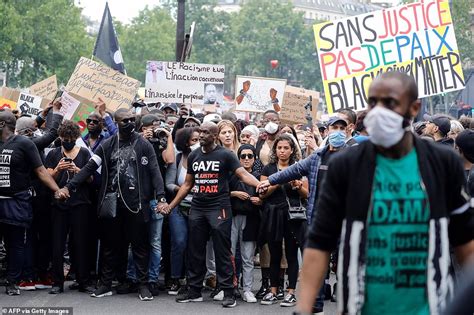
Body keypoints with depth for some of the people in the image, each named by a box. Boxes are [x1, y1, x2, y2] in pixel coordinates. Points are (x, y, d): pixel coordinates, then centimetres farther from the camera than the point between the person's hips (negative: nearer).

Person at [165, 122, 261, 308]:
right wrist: (171, 205, 12)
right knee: (195, 251, 8)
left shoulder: (225, 155, -5)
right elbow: (187, 184, 16)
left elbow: (243, 174, -15)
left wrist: (260, 185, -34)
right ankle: (194, 291, 17)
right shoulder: (193, 156, 10)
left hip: (219, 209, -5)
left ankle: (228, 293, 1)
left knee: (222, 252, -3)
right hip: (197, 209, 5)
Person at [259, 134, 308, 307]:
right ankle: (273, 292, 13)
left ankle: (291, 293, 4)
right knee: (274, 254, 5)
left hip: (293, 215, -1)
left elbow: (307, 194, 6)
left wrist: (298, 186, -14)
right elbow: (262, 193, 0)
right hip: (273, 215, 1)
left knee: (291, 254, 0)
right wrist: (277, 183, -13)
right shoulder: (268, 169, 9)